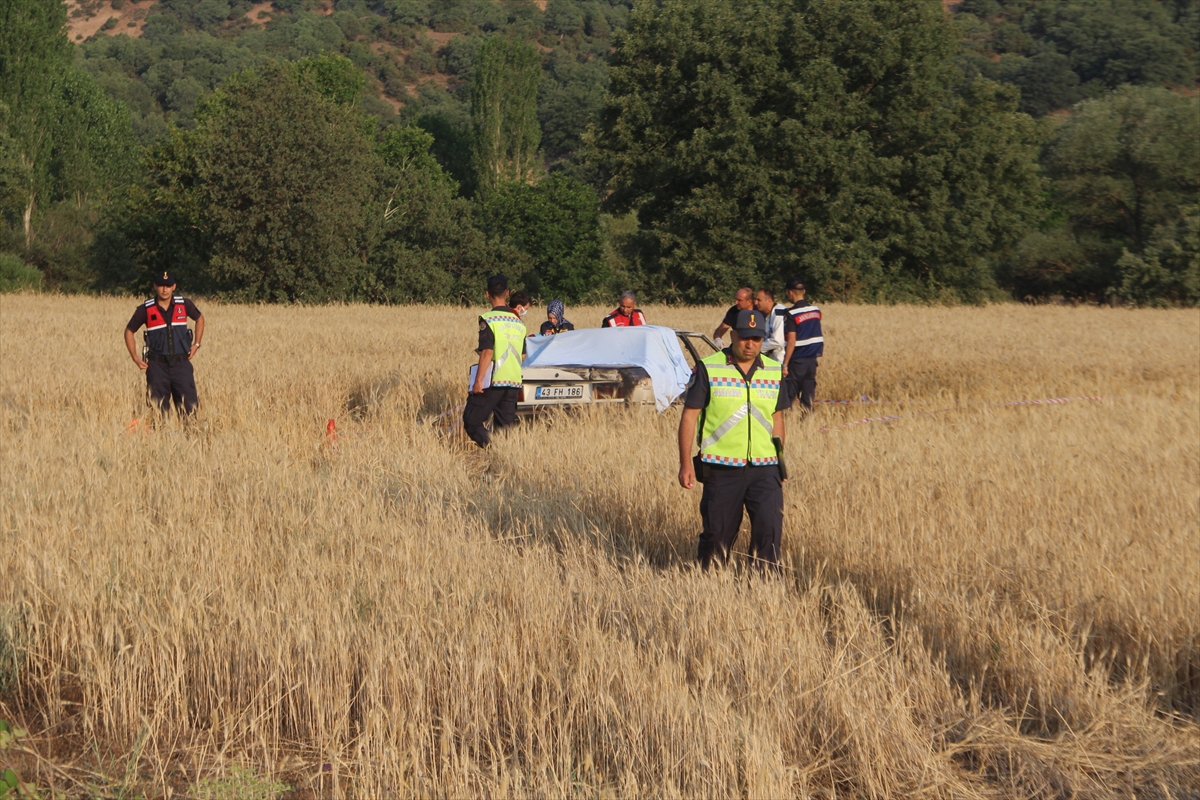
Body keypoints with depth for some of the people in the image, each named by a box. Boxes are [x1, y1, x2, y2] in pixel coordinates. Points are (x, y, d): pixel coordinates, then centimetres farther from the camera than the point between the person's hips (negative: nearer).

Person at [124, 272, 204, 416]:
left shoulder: (184, 304, 2)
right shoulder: (146, 309, -3)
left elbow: (199, 318, 21)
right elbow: (129, 331, 9)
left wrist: (196, 344, 12)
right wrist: (135, 358, 1)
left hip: (181, 362, 1)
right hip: (157, 365, -1)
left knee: (189, 407, -6)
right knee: (159, 409, 0)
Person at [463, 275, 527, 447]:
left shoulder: (489, 319, -8)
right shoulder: (518, 322, 12)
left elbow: (487, 352, -15)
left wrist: (478, 381, -13)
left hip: (493, 381, -6)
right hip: (514, 382, 6)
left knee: (471, 420, -1)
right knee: (505, 425, 9)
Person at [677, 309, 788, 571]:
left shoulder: (774, 371, 8)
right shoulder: (708, 369, -4)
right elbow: (689, 415, -3)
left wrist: (780, 461, 17)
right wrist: (685, 463, -7)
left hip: (764, 468, 2)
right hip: (722, 468, -2)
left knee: (770, 528, -9)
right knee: (717, 533, 5)